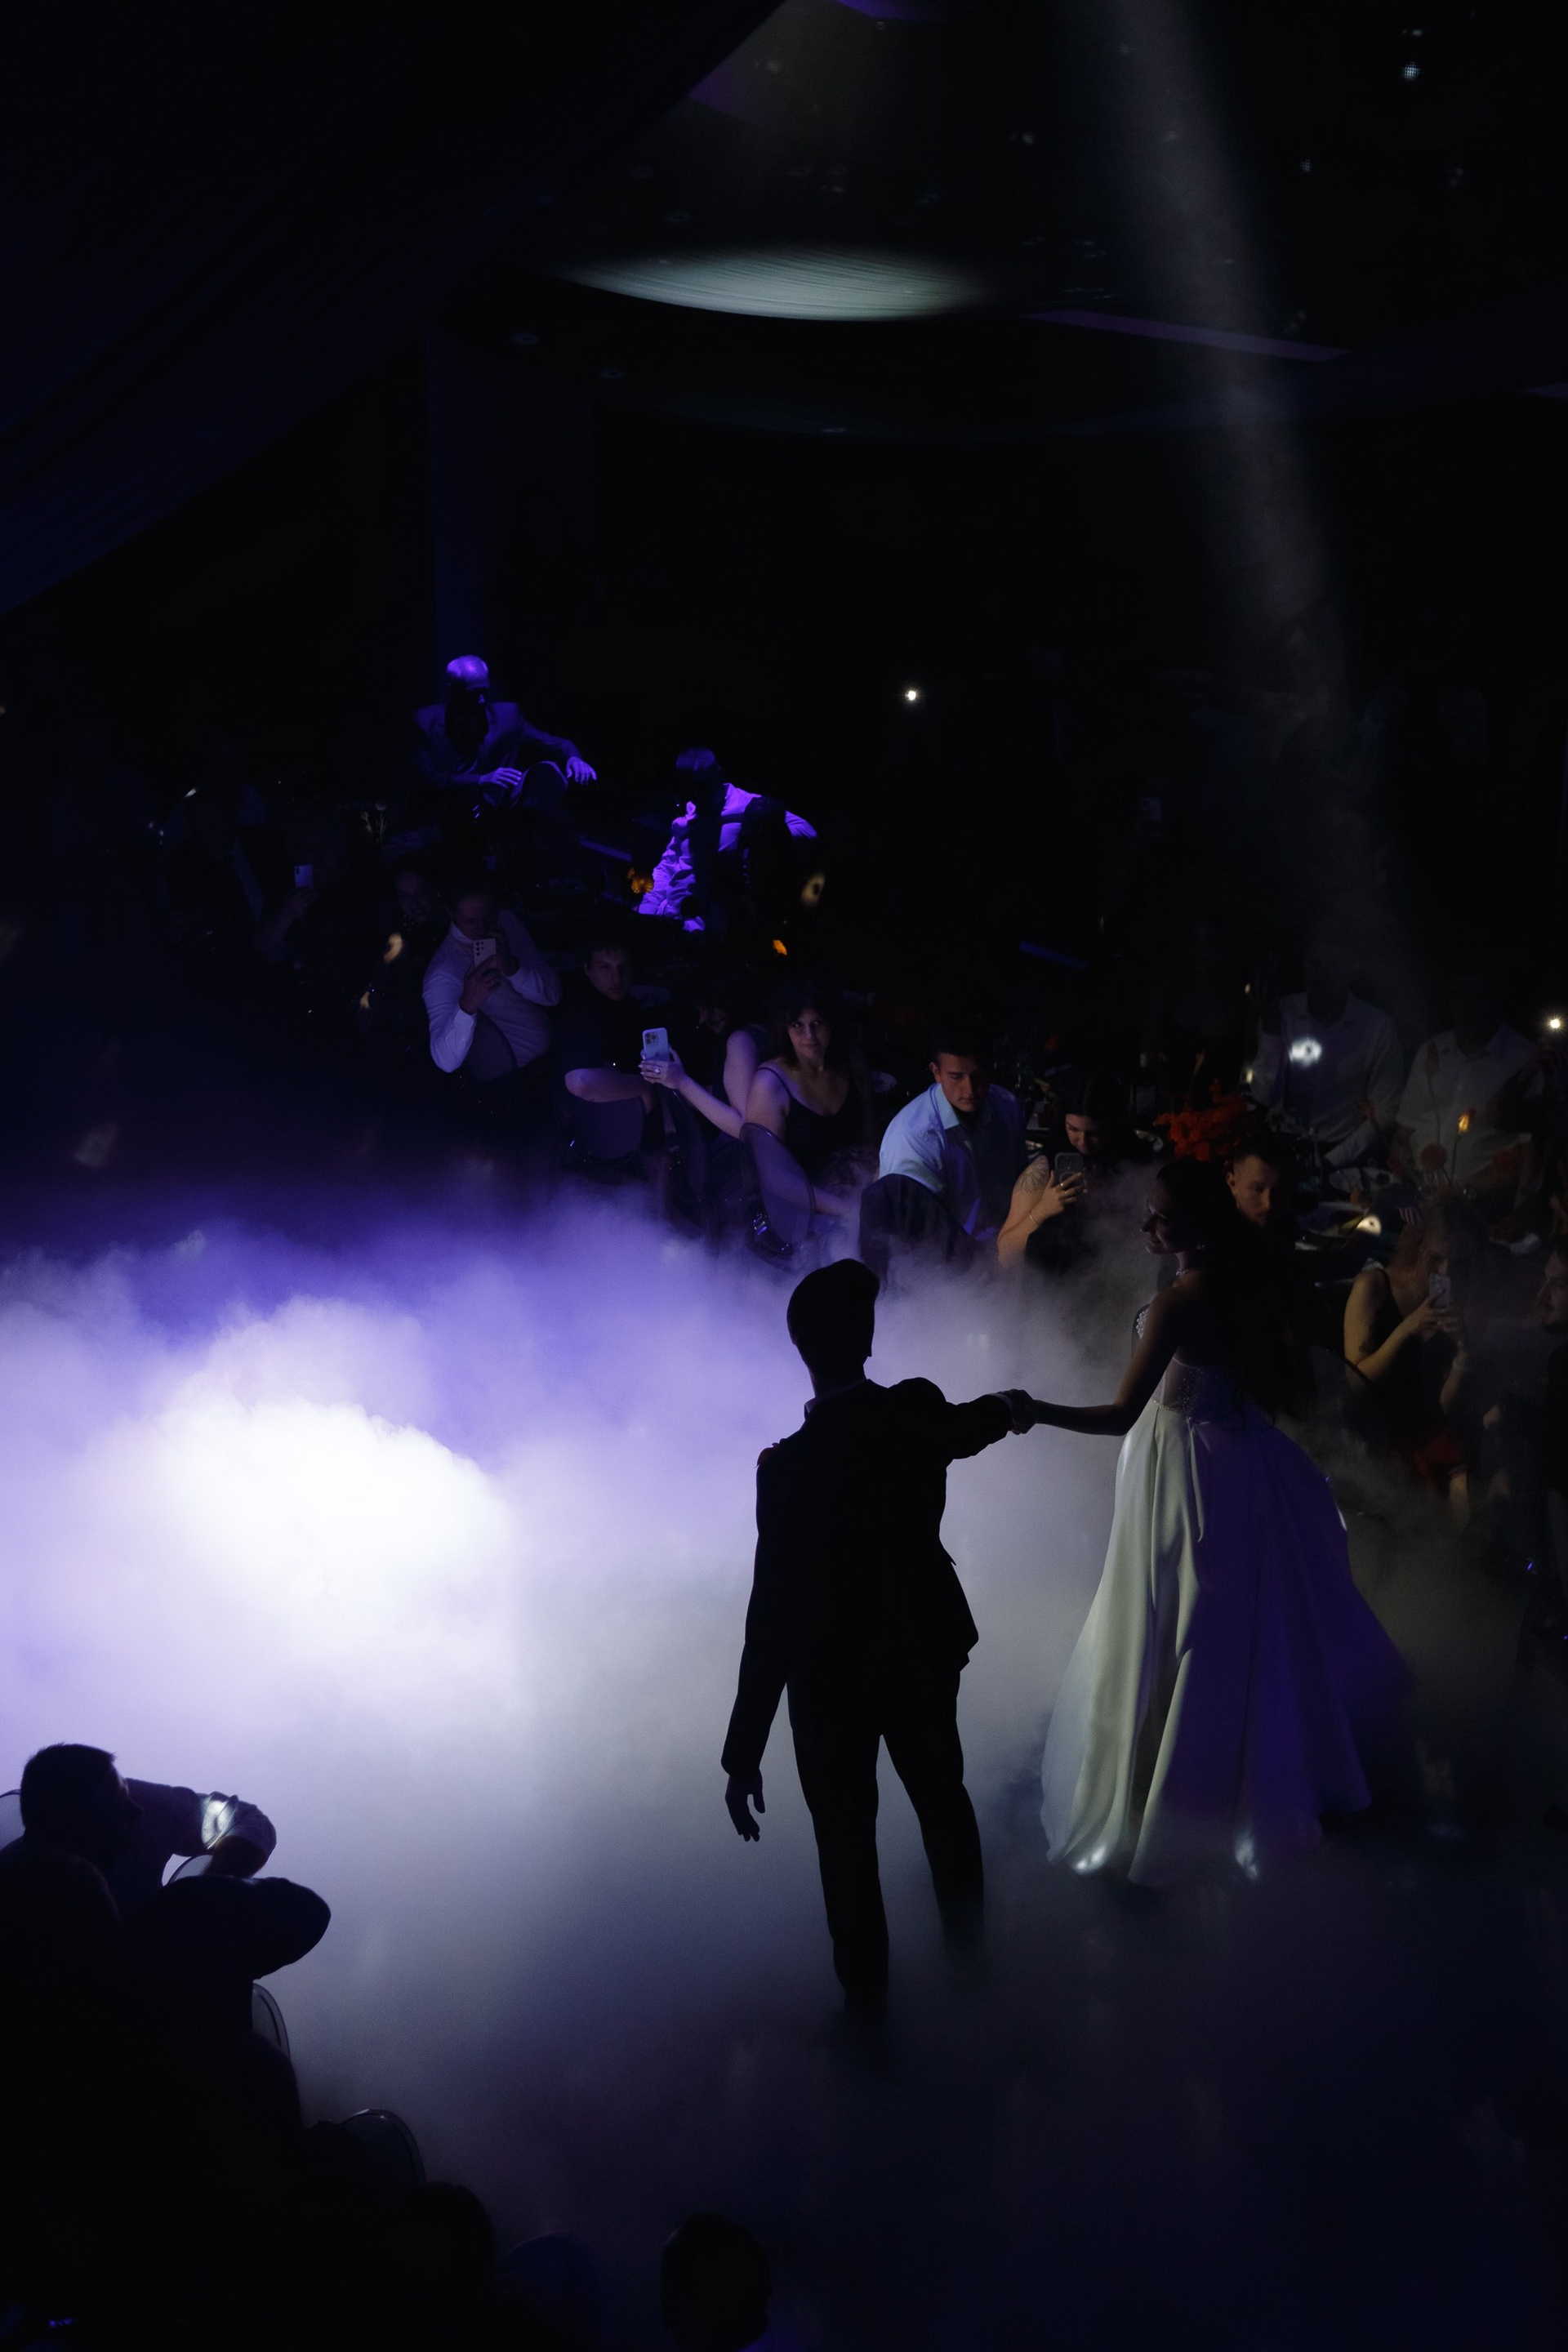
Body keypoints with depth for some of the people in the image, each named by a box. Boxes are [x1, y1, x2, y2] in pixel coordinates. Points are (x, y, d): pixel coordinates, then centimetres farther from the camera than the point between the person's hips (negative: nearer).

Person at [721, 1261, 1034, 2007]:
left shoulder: (789, 1466, -31)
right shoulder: (920, 1412, -16)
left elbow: (774, 1611, -28)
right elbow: (969, 1429, 10)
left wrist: (743, 1751, -20)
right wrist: (1004, 1409, 37)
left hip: (833, 1671, -4)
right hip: (926, 1647, 4)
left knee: (846, 1832, 18)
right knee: (940, 1790, 29)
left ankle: (866, 1987, 37)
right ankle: (964, 1923, 54)